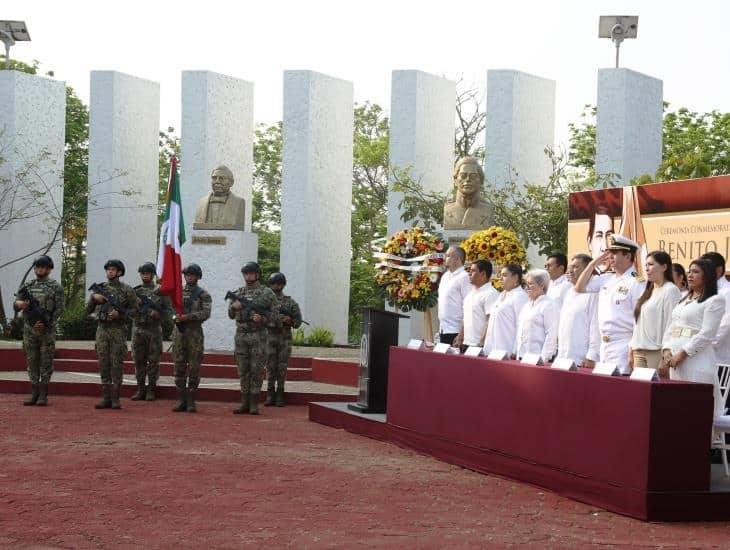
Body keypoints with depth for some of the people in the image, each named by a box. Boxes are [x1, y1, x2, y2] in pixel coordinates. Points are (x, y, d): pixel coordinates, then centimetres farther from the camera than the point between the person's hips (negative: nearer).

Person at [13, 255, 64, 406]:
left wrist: (45, 324, -16)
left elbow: (59, 309, -6)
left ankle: (43, 395, 2)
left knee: (46, 362, -1)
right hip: (29, 329, 4)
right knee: (32, 361, 5)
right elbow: (15, 305, 9)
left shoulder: (55, 287, 0)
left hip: (47, 330, -4)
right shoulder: (28, 286, 12)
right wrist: (21, 304, -16)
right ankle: (34, 393, 9)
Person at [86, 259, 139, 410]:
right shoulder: (100, 288, 10)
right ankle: (105, 398, 8)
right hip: (102, 329, 4)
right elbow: (88, 310, 13)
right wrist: (94, 298, -5)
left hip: (118, 330, -4)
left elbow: (134, 310, -1)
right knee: (103, 364, 4)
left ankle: (115, 398, 0)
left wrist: (120, 314, -15)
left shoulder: (126, 290, 0)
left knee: (116, 364, -4)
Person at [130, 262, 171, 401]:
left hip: (154, 330, -3)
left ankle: (151, 390, 6)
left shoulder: (160, 291, 2)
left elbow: (169, 309, 1)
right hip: (138, 329, 3)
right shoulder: (135, 291, 10)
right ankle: (140, 389, 11)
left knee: (153, 361, 0)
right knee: (139, 361, 5)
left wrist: (159, 314, -16)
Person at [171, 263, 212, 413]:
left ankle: (191, 401, 2)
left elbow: (206, 313, -9)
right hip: (179, 332, 3)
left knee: (194, 367, -3)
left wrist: (188, 316, -19)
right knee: (179, 367, 2)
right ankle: (181, 400, 7)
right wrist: (175, 317, -7)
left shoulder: (203, 294, 2)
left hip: (195, 333, -3)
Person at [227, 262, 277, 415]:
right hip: (241, 335, 4)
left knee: (257, 371, -3)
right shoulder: (238, 292, 12)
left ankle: (254, 404, 1)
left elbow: (274, 314, 1)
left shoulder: (266, 293, 1)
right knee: (243, 371, 5)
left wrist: (262, 319, -17)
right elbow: (231, 314, 15)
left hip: (258, 337, -4)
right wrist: (234, 306, -6)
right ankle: (244, 403, 9)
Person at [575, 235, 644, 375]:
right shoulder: (606, 279, 14)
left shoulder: (636, 283, -8)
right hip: (604, 346, 7)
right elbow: (580, 288, 21)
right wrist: (593, 263, 11)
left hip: (623, 346, -7)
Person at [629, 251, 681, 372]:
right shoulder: (647, 291, 19)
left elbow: (671, 324, -12)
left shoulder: (670, 290, -6)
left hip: (656, 351, -7)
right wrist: (632, 347, 14)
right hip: (639, 351, 8)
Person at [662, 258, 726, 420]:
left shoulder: (715, 300, -3)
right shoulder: (683, 300, 21)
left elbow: (706, 334, -12)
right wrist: (666, 351, -1)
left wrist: (682, 354, -15)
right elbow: (670, 328, 17)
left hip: (696, 360, -7)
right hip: (675, 360, 8)